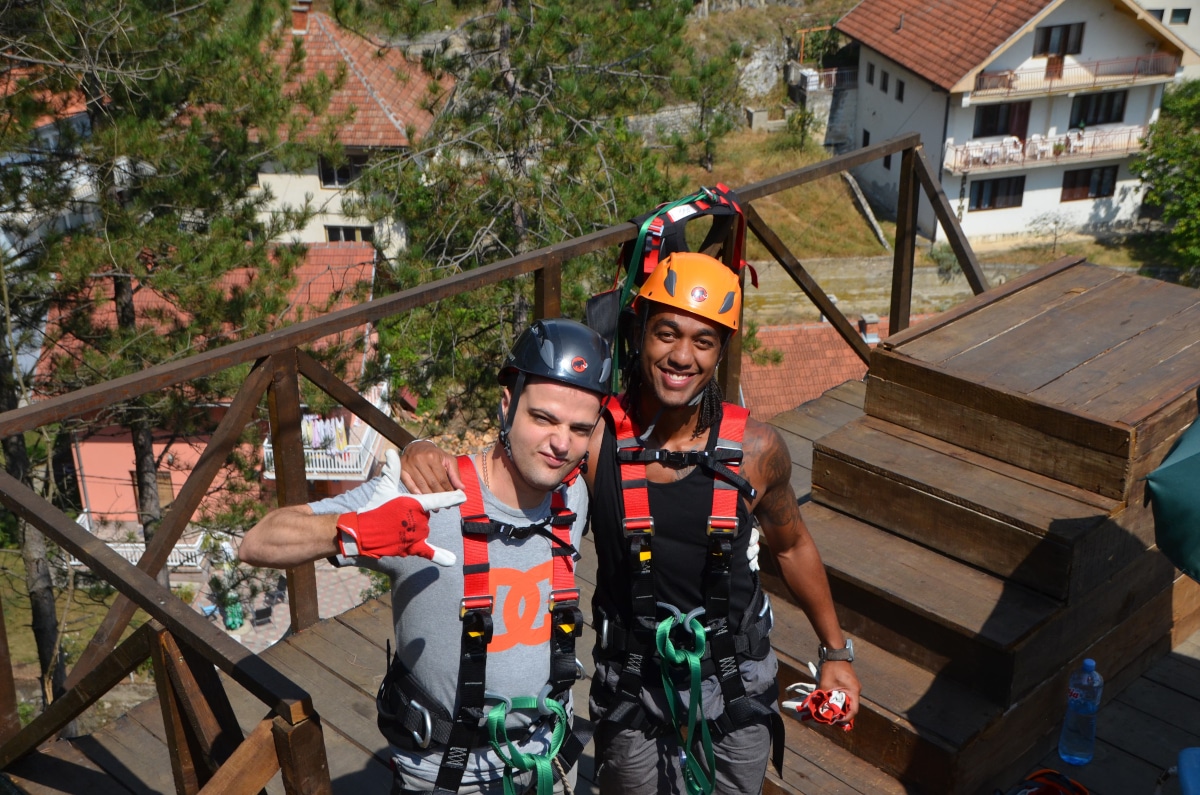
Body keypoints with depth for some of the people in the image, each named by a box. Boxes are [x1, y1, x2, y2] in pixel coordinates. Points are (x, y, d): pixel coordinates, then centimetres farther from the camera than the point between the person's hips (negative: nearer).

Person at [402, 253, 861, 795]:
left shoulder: (755, 449, -15)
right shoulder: (594, 439, -20)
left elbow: (792, 547, 2)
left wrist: (835, 649, 11)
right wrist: (427, 455, -34)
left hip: (736, 685, 1)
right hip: (632, 690, -1)